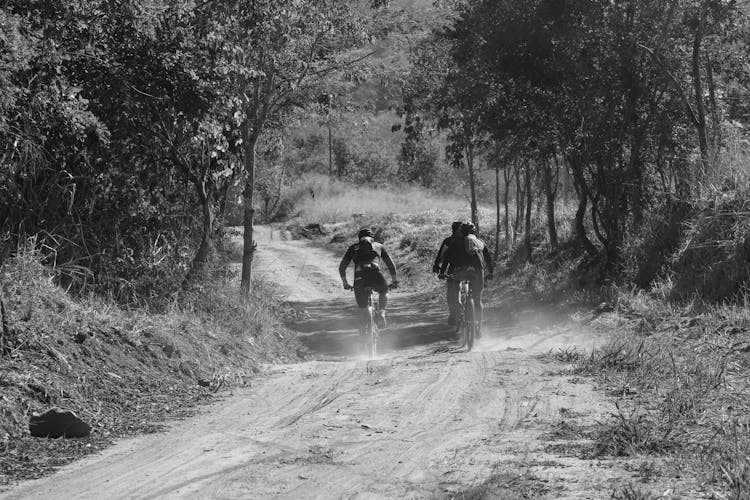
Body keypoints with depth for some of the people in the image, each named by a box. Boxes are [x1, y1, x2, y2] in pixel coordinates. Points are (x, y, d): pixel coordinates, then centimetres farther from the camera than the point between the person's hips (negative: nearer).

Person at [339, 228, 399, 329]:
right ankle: (381, 312, 8)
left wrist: (345, 283, 38)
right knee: (384, 292, 31)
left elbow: (341, 267, 25)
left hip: (359, 279, 1)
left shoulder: (353, 248, 27)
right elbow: (391, 265, 29)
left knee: (363, 310, 14)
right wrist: (394, 281, 41)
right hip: (375, 275, 0)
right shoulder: (378, 246, 26)